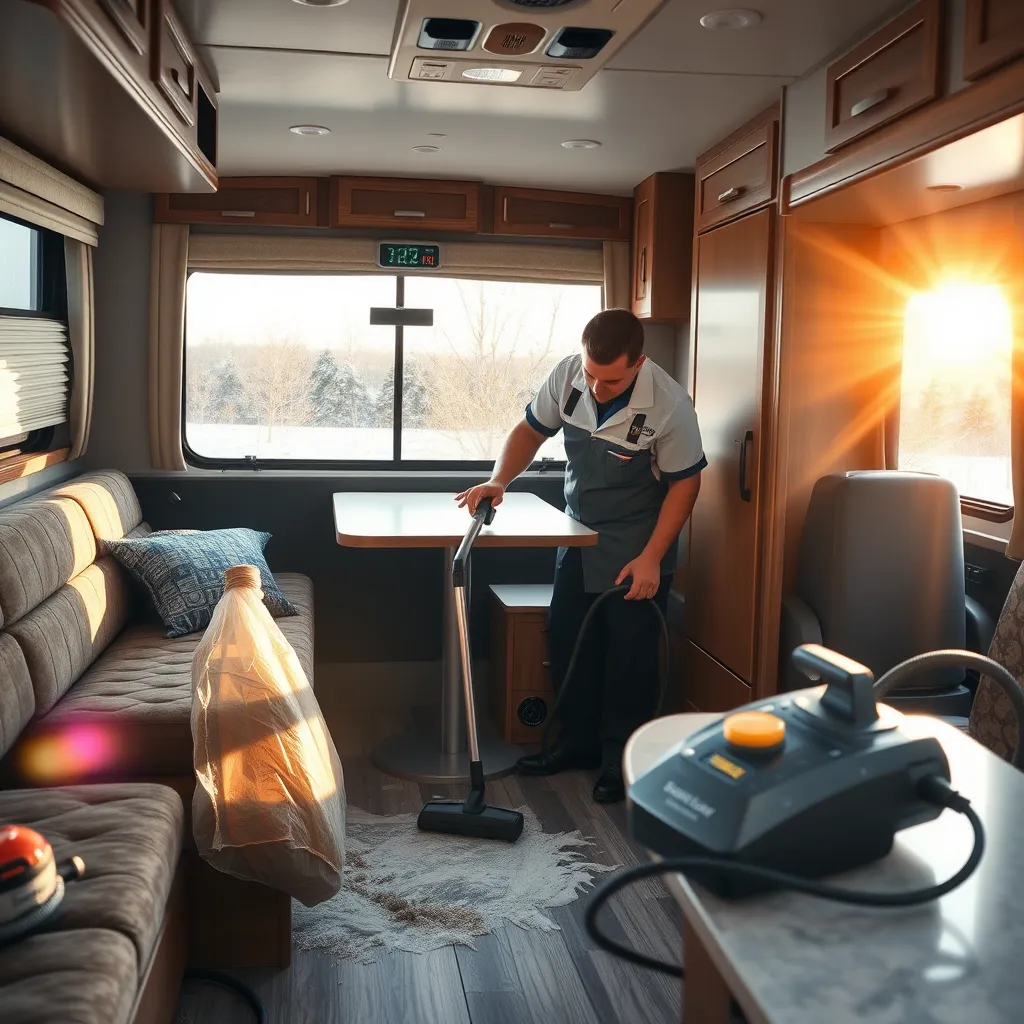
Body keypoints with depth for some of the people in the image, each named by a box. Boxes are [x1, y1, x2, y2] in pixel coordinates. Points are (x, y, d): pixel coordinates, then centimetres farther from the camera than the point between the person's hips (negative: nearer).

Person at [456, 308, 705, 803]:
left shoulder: (669, 405, -27)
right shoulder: (567, 375, -15)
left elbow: (685, 483, -16)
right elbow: (530, 430, 0)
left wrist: (651, 558, -19)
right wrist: (498, 480, -16)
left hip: (637, 544, -5)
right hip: (579, 533, 5)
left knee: (630, 652, 1)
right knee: (566, 641, 10)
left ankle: (621, 758, 18)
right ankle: (578, 741, 27)